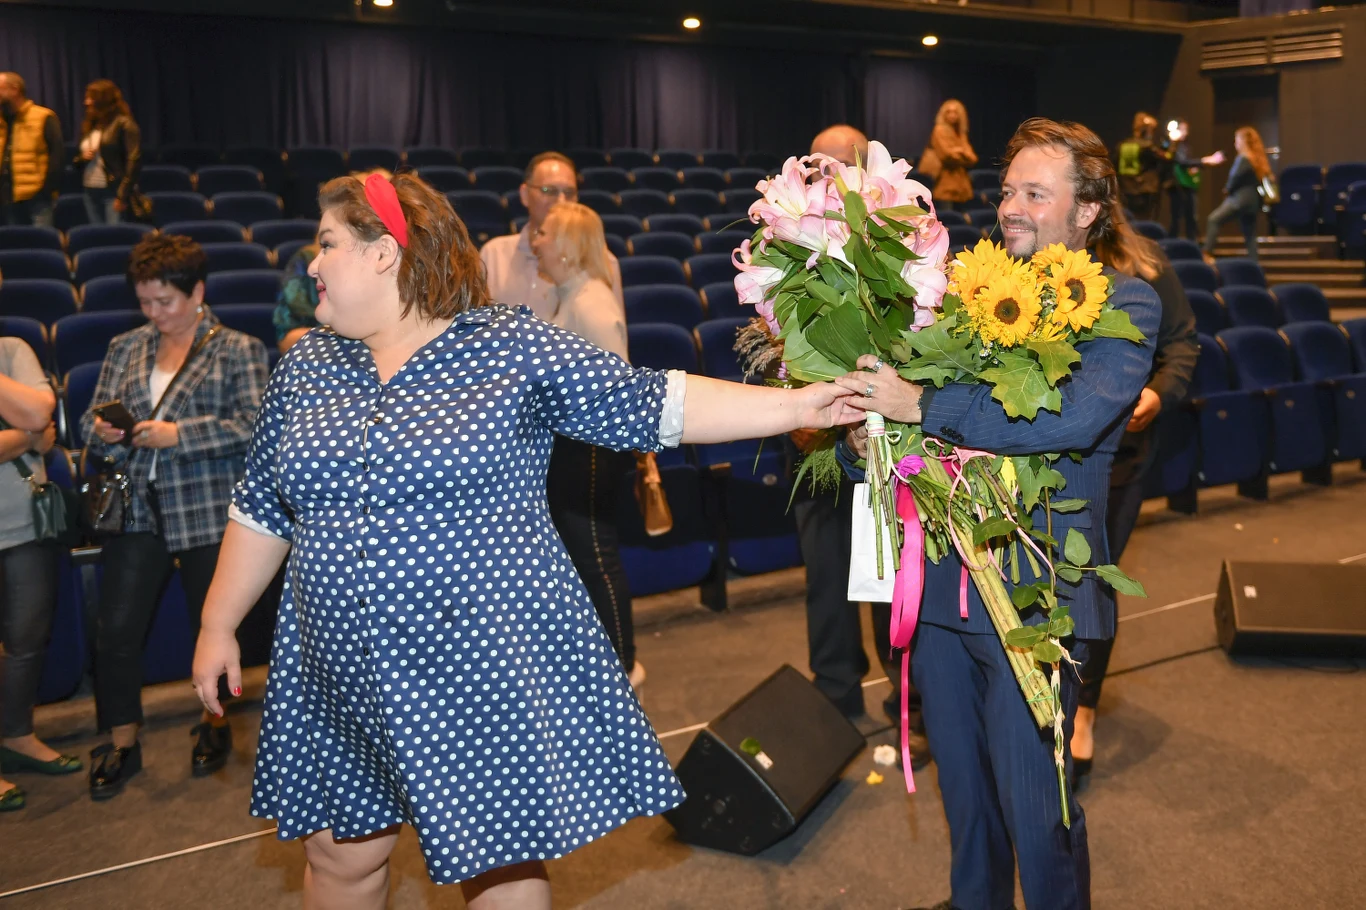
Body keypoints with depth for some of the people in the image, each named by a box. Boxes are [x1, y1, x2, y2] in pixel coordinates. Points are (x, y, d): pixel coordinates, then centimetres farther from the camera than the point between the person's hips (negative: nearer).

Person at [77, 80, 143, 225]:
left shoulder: (123, 124, -7)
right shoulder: (88, 126, 16)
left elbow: (134, 160, -14)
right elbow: (78, 162, 27)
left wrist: (123, 195, -18)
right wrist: (82, 158, 1)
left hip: (113, 192, -7)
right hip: (91, 192, 7)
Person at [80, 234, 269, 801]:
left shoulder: (237, 350, 0)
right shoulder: (125, 348, 14)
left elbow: (253, 425, -11)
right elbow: (91, 418, 16)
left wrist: (178, 434, -19)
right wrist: (101, 429, -8)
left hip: (209, 511, -4)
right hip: (138, 510, 4)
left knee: (212, 625, 9)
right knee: (115, 630, 1)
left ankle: (215, 726, 31)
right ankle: (122, 742, 18)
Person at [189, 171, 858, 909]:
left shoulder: (512, 346, -7)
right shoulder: (305, 365, 7)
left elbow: (648, 404, -10)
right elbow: (262, 508, 14)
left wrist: (796, 406, -16)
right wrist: (218, 622, 15)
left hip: (486, 673, -4)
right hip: (342, 678, 4)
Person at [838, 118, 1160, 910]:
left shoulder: (1123, 304, -5)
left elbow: (1077, 415, -24)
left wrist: (922, 406, -28)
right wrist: (863, 439, -14)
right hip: (938, 578, 5)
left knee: (1034, 807, 5)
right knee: (963, 786, 22)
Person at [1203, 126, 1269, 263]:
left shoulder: (1243, 159, -11)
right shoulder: (1258, 158, 17)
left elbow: (1236, 177, -17)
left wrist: (1227, 190, 1)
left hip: (1240, 198, -10)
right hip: (1252, 200, 10)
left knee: (1214, 220, -17)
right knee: (1250, 234, 11)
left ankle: (1207, 254, -29)